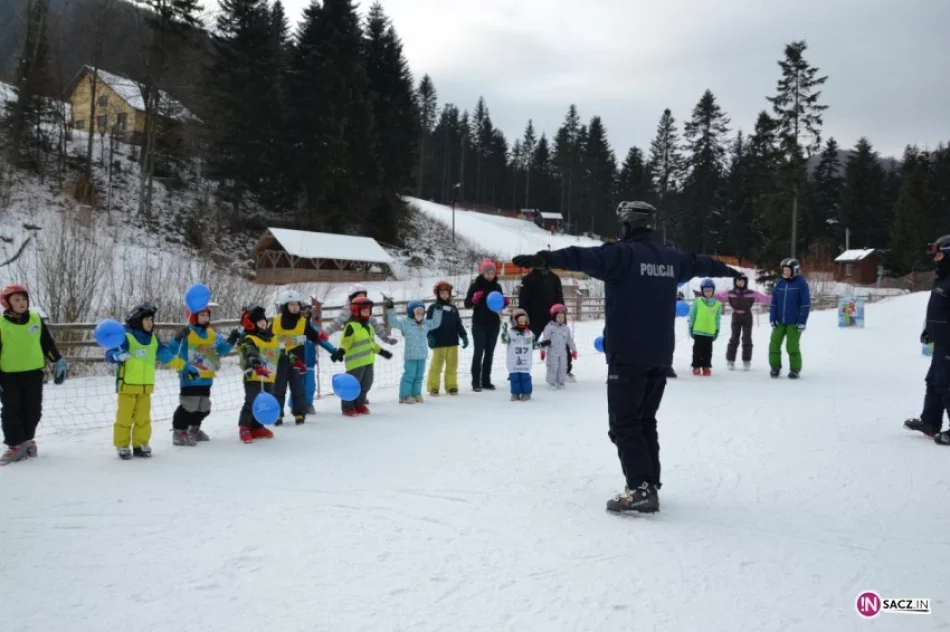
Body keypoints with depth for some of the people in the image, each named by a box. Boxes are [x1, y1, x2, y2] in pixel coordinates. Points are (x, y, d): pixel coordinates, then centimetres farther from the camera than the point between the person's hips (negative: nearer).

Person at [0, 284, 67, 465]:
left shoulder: (36, 319, 3)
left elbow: (48, 343, 11)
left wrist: (58, 363, 9)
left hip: (34, 373, 2)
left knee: (33, 411, 9)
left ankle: (27, 440, 25)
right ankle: (15, 445, 8)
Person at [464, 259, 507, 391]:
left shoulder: (497, 286, 5)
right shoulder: (475, 286, -6)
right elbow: (467, 304, -7)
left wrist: (506, 302, -6)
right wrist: (474, 299, -26)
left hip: (494, 323, 4)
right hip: (479, 323, -4)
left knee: (489, 352, 8)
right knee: (479, 352, -5)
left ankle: (486, 381, 15)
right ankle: (476, 382, -1)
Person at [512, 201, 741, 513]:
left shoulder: (622, 253, -9)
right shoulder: (671, 257, 12)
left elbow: (584, 257, -27)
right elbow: (700, 263, 32)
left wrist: (543, 259, -37)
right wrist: (728, 270, 52)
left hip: (627, 355, -7)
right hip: (660, 356, 7)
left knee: (624, 423, -3)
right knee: (645, 420, 17)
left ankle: (641, 488, -10)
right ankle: (650, 483, 20)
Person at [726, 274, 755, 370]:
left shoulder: (750, 293, -5)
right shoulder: (731, 293, -4)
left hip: (747, 318, 0)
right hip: (736, 317, 0)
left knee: (747, 339, 4)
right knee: (734, 339, 3)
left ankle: (746, 361, 13)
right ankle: (730, 361, 11)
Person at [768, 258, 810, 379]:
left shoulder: (801, 283, -6)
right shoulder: (780, 283, 7)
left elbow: (806, 304, -8)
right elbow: (774, 302, 9)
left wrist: (802, 321, -12)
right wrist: (772, 319, 2)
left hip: (794, 322, -5)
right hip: (780, 321, 5)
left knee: (792, 346, -2)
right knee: (774, 344, 2)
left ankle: (795, 370, 10)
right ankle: (775, 367, 15)